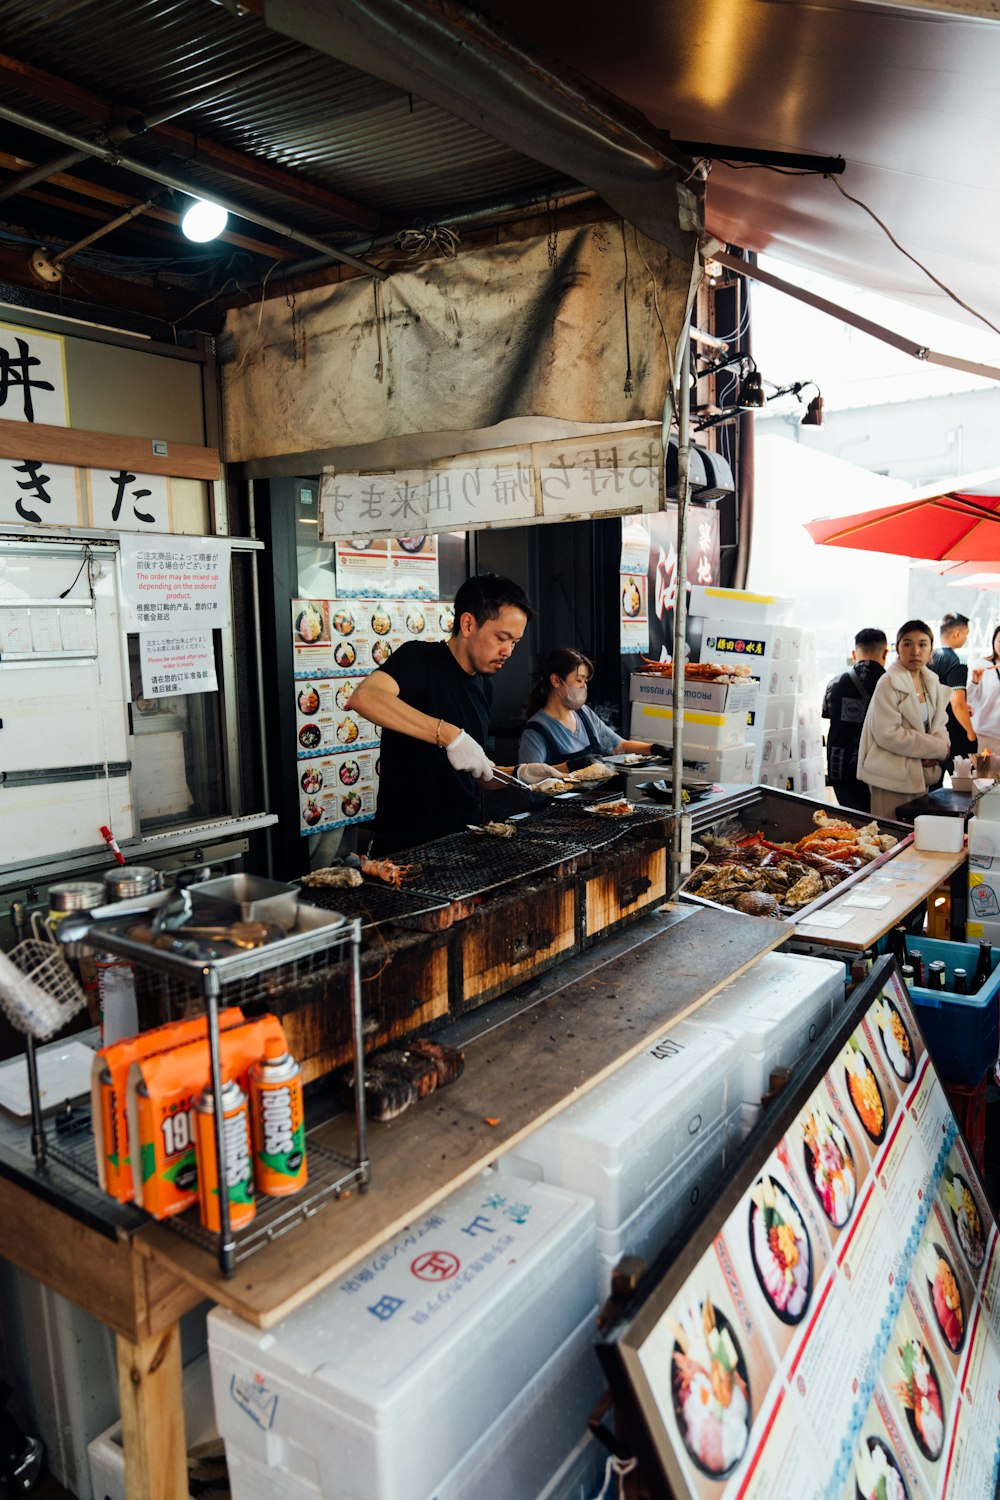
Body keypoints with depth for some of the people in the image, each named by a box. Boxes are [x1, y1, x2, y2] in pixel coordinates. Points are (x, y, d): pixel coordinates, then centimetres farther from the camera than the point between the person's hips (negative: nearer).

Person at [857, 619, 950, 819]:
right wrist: (938, 748, -15)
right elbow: (888, 734, -21)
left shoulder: (932, 684, 9)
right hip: (893, 778, -7)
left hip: (922, 775, 8)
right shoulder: (888, 684, -14)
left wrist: (936, 753, -8)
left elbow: (939, 724, 15)